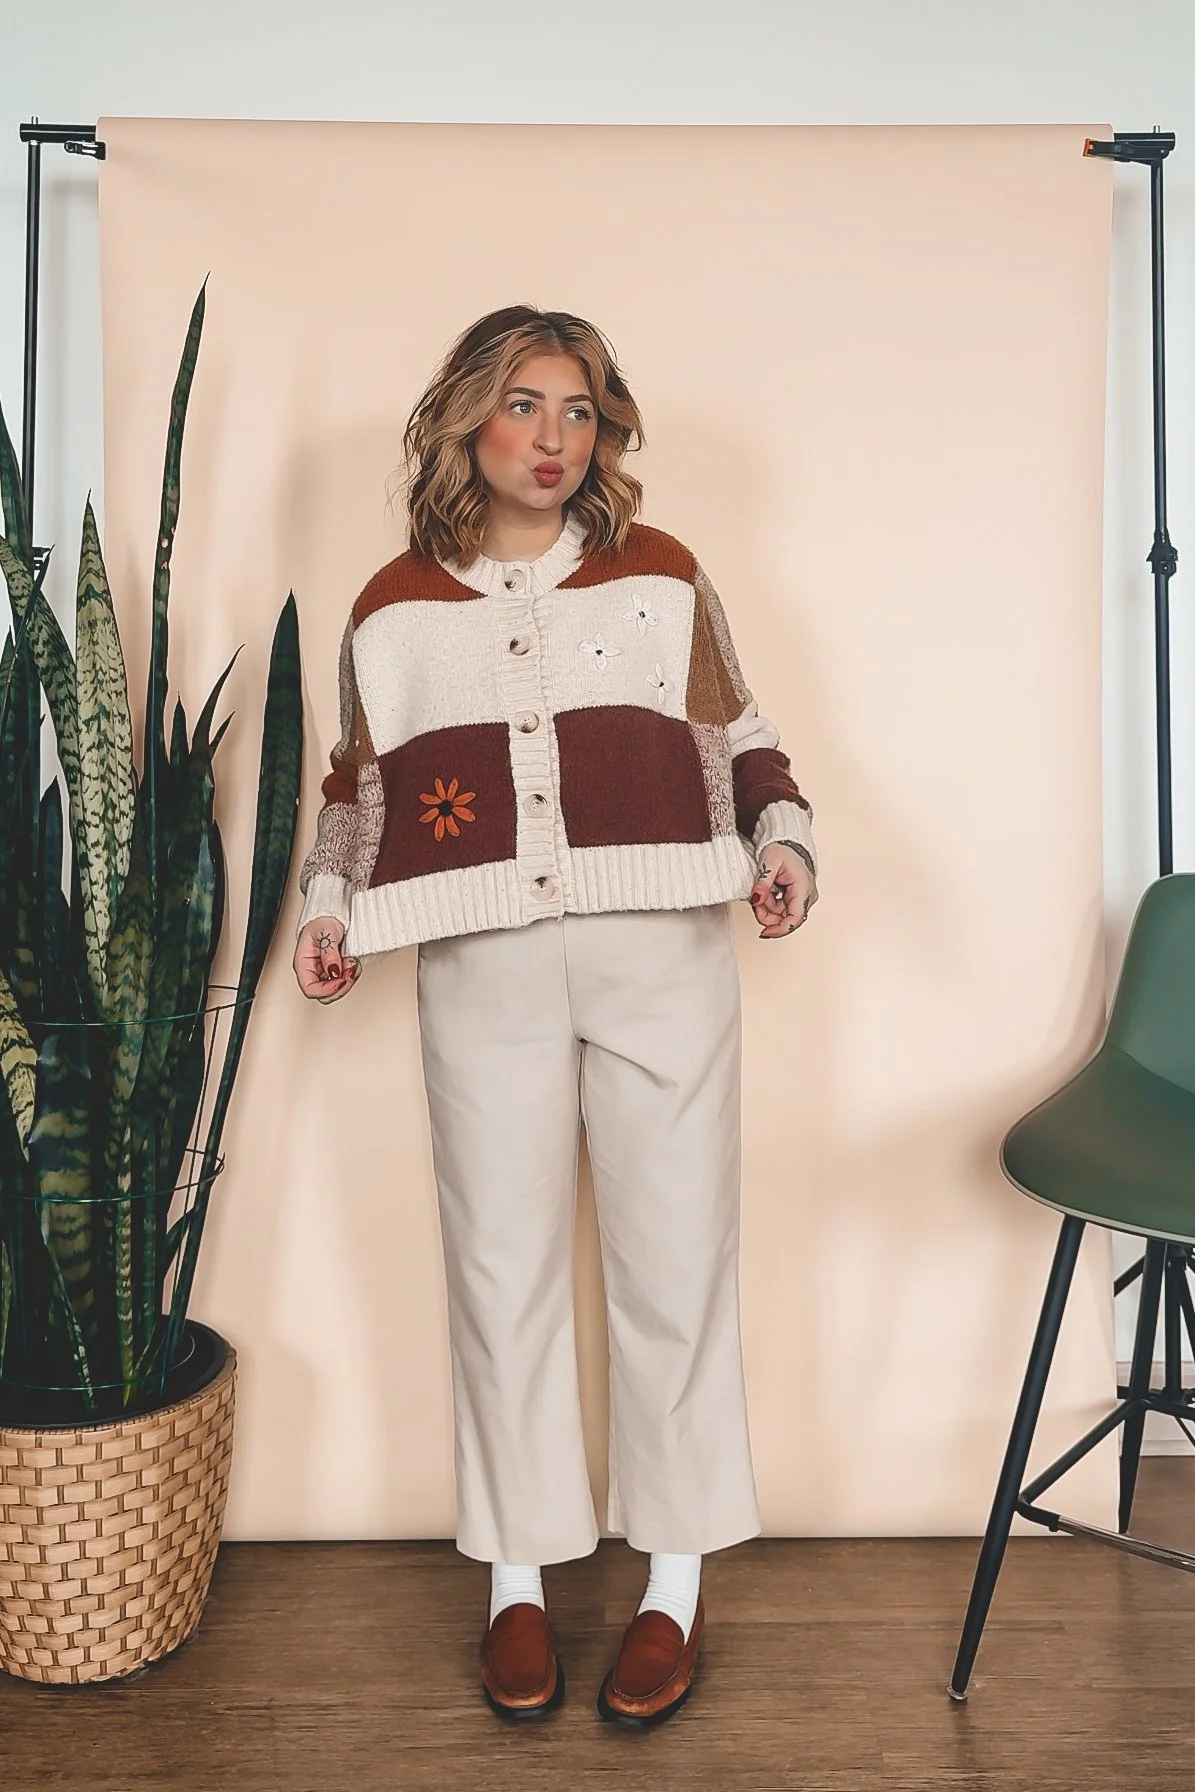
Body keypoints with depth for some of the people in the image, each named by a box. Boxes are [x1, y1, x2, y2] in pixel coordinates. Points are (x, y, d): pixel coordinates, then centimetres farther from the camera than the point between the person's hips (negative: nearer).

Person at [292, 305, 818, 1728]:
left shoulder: (662, 576, 8)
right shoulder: (393, 608, 9)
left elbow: (738, 742, 14)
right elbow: (360, 782, 20)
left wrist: (783, 842, -4)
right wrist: (329, 906, 6)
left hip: (664, 958, 0)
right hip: (484, 975, 1)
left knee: (673, 1270, 5)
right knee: (503, 1275, 7)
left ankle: (673, 1587, 23)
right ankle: (517, 1581, 25)